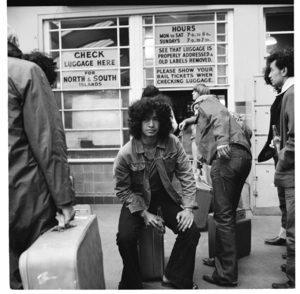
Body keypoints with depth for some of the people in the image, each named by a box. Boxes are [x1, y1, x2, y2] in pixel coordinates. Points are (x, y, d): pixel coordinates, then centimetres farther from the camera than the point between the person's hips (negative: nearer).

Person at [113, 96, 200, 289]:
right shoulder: (126, 154, -20)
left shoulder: (173, 143, -15)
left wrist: (188, 208, -16)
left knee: (191, 231, -15)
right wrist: (144, 213, -18)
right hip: (137, 200, -2)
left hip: (165, 196, 2)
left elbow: (186, 176, -8)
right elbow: (123, 190, -10)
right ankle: (132, 284, 5)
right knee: (125, 237, -24)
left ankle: (175, 278, 8)